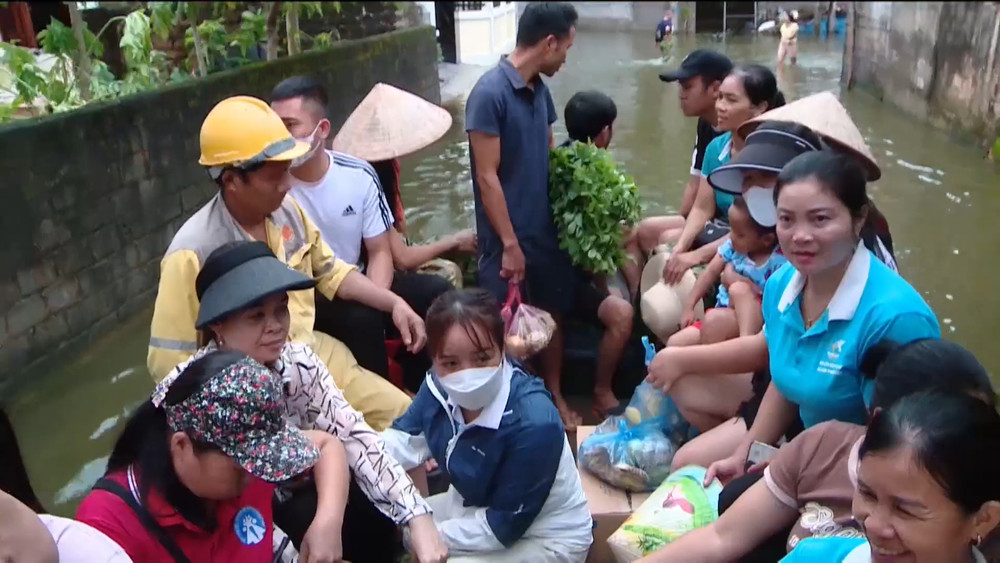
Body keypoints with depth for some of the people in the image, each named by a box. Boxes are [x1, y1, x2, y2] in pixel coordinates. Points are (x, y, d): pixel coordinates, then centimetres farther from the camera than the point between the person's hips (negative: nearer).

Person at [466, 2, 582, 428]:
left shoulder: (540, 90, 6)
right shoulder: (490, 93, -17)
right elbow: (487, 177, -18)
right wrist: (510, 244, -16)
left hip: (547, 231, 7)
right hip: (508, 239, -7)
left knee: (553, 316, 18)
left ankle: (555, 398, 35)